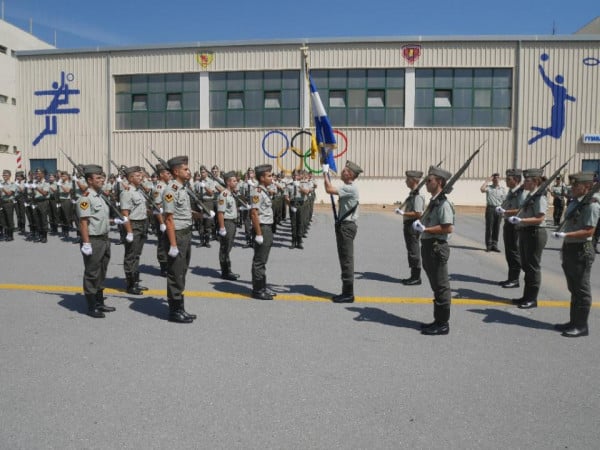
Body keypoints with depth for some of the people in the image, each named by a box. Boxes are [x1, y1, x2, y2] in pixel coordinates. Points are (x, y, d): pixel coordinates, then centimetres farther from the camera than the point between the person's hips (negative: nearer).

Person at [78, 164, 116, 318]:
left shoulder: (99, 196, 13)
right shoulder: (86, 198, -15)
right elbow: (83, 222, -19)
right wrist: (86, 244, -22)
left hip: (104, 239, 9)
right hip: (93, 241, -9)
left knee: (101, 274, 17)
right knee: (92, 275, 1)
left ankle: (100, 303, 28)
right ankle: (91, 307, 11)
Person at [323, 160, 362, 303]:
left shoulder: (351, 188, -16)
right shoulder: (348, 188, 16)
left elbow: (329, 189, -24)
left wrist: (325, 173, -13)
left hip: (347, 226, -10)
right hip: (344, 225, 10)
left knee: (347, 260, -6)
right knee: (345, 259, 13)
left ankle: (348, 294, 0)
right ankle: (346, 292, 20)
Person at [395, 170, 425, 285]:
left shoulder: (417, 195, -18)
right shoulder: (412, 194, 13)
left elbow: (418, 214, -23)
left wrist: (403, 213, -18)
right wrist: (403, 212, 11)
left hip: (413, 225, -10)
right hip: (409, 225, 10)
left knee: (414, 252, -3)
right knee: (411, 251, 16)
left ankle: (416, 278, 6)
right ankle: (414, 276, 25)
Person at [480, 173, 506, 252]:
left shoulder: (503, 189, 11)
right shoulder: (489, 187, 5)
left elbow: (505, 201, 10)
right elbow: (482, 189, -17)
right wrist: (487, 180, -8)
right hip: (490, 208, -2)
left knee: (496, 228, 5)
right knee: (489, 227, -2)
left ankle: (494, 245, 12)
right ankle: (489, 245, 4)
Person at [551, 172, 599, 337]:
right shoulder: (574, 202, 11)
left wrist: (565, 235, -28)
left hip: (581, 251, -9)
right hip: (570, 249, 9)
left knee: (581, 290, 0)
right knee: (574, 289, 16)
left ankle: (581, 326, 10)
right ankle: (574, 322, 26)